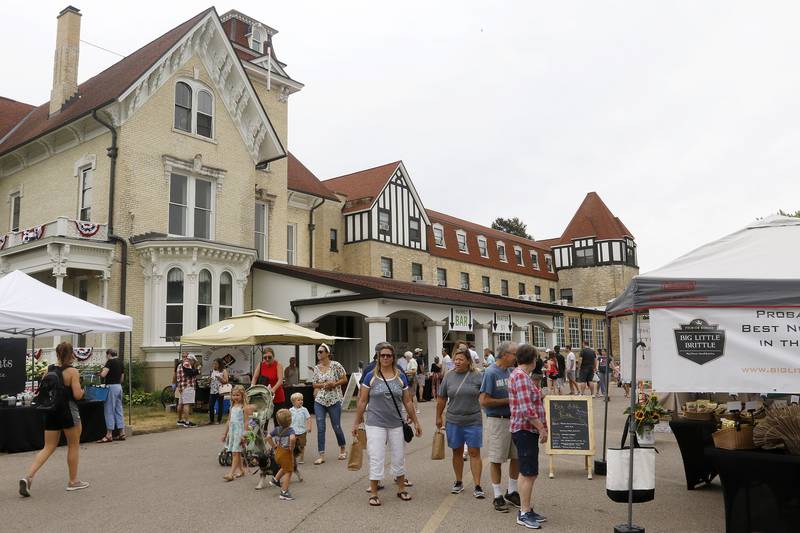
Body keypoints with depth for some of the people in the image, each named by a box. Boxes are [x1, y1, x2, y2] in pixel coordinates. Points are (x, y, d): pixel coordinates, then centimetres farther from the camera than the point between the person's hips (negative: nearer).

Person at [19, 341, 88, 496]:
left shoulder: (49, 370, 3)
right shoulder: (72, 372, -13)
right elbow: (77, 395, -16)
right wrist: (82, 390, 4)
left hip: (51, 411, 5)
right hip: (68, 411, -5)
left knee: (48, 448, 12)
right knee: (74, 446, 11)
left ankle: (28, 476, -7)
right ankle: (73, 481, 19)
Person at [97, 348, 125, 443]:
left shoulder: (110, 361, -10)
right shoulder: (120, 362, 14)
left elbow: (103, 374, -20)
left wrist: (100, 372, 0)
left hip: (111, 386, -8)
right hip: (119, 386, 8)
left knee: (109, 411, -3)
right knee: (118, 410, 12)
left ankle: (109, 435, 0)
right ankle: (122, 433, 13)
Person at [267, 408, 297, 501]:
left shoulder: (277, 429, 1)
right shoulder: (290, 430, -19)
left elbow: (268, 437, 1)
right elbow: (292, 439, -38)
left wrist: (274, 446, 7)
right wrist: (292, 448, -22)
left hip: (278, 452, 7)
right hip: (287, 453, -7)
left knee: (284, 468, 32)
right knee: (288, 472, 5)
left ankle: (275, 480, 33)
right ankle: (284, 492, 6)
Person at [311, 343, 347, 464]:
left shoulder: (335, 365, -6)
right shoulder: (316, 368, 6)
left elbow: (345, 379, -2)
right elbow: (314, 384, 11)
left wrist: (334, 384, -16)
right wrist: (323, 385, -9)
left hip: (334, 400, -3)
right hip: (319, 401, 3)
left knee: (337, 427, 4)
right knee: (320, 428, -1)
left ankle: (342, 450, 27)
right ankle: (321, 455, 4)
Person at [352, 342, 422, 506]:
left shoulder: (401, 377, 2)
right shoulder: (371, 377, -5)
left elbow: (408, 402, 7)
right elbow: (362, 401, -1)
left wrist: (416, 421, 9)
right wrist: (357, 422, 0)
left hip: (396, 424, 3)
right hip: (375, 424, -3)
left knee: (399, 457, 12)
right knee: (376, 458, -1)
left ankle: (401, 489, 29)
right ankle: (373, 494, 12)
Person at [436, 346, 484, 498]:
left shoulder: (477, 376, -4)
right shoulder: (449, 377, 1)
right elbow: (441, 399, 8)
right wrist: (438, 418, 11)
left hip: (473, 421, -2)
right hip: (453, 421, 2)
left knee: (474, 453, -1)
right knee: (457, 452, 13)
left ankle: (477, 486, 5)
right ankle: (458, 483, 27)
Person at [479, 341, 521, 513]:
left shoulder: (512, 371, 6)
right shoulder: (491, 373, -14)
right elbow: (484, 401, -18)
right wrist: (508, 400, -16)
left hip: (514, 419, 7)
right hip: (498, 420, -7)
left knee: (516, 457, 13)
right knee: (496, 459, 4)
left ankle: (512, 492, 30)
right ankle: (498, 496, 17)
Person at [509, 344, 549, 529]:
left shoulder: (520, 375, 14)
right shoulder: (521, 376, -19)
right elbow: (527, 409, -24)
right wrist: (542, 428, -19)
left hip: (527, 430, 11)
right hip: (525, 430, -11)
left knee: (528, 473, 16)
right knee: (528, 473, -4)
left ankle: (527, 509, 25)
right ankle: (524, 513, 4)